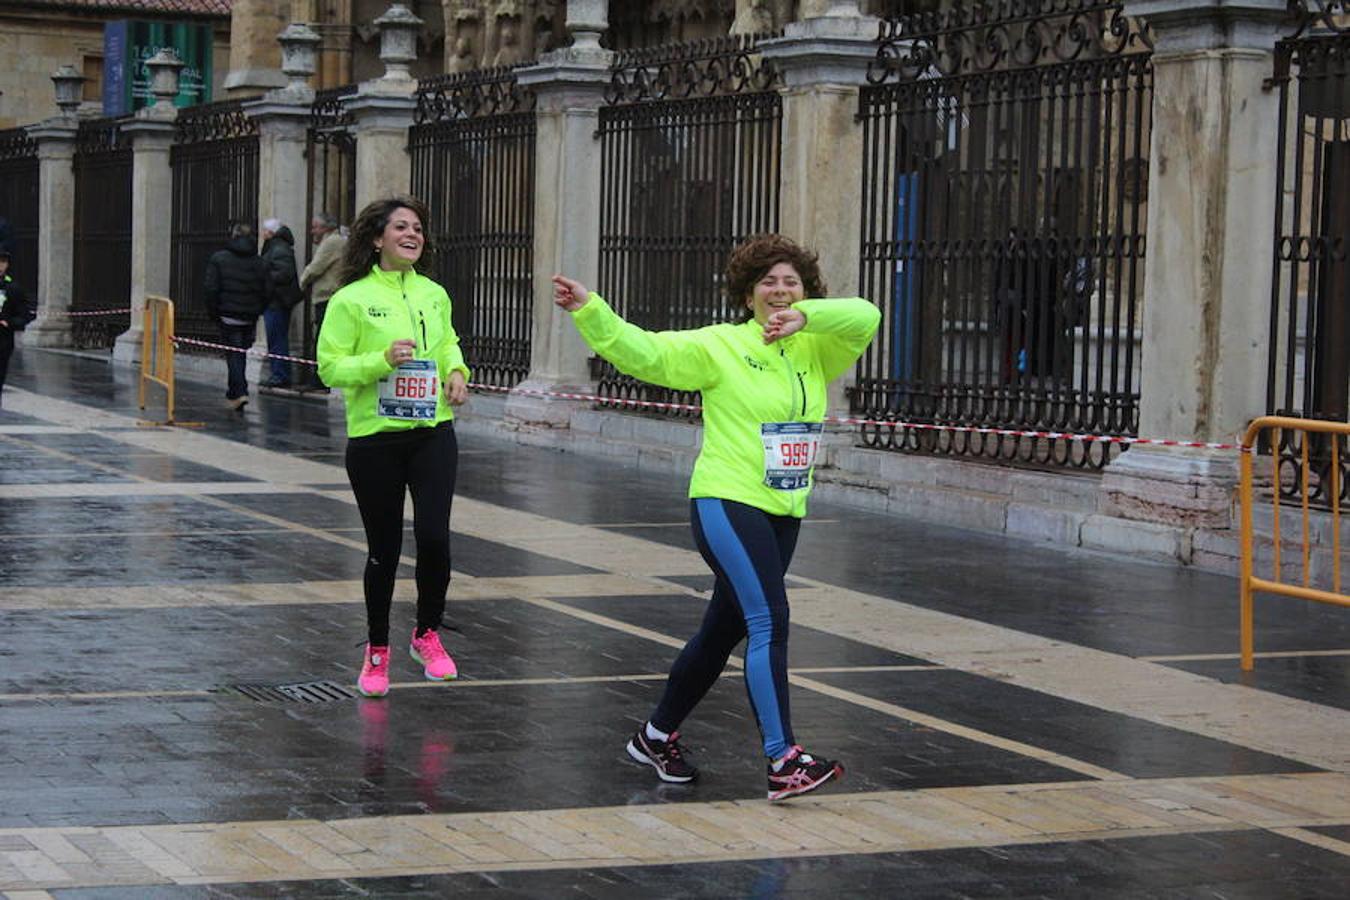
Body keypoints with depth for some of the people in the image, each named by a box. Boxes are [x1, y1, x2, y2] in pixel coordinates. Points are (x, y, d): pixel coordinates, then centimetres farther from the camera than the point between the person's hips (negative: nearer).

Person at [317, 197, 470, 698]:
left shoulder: (434, 295, 8)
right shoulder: (351, 300, -6)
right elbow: (330, 366, -8)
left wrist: (457, 370, 8)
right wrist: (382, 361, -22)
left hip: (432, 434, 3)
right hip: (374, 438, -3)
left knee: (434, 536, -11)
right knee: (384, 548, 5)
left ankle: (428, 635, 13)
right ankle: (377, 651, 24)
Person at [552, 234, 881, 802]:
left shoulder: (815, 351, 7)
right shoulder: (719, 346, -4)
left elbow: (865, 318, -7)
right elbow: (644, 352, -10)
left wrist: (805, 317, -22)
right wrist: (589, 310, -21)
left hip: (783, 514, 7)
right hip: (727, 502, -7)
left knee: (724, 630, 16)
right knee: (769, 621, -19)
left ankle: (657, 736, 33)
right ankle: (783, 761, -21)